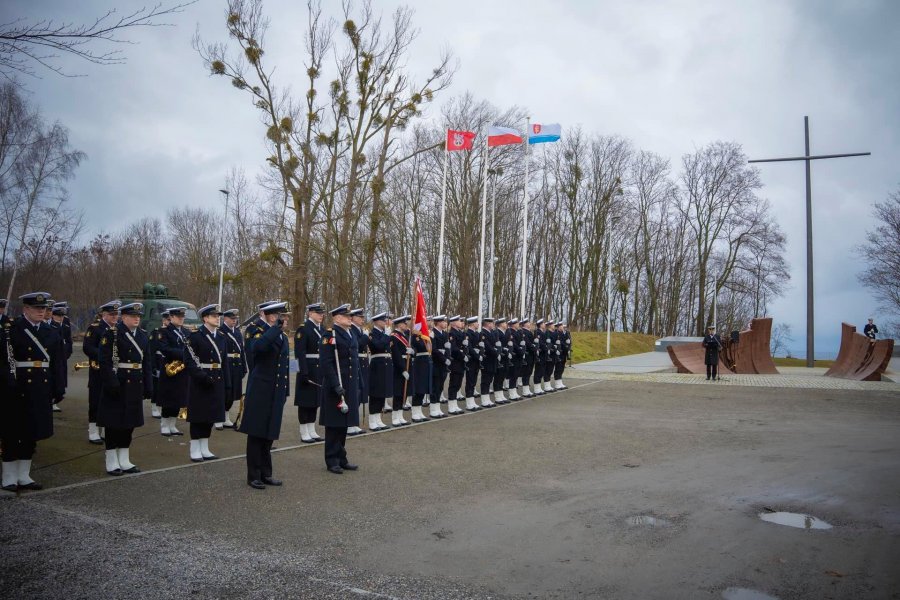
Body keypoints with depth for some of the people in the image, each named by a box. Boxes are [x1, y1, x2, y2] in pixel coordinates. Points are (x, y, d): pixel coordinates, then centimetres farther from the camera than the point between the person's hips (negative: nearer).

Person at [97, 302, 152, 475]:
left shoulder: (143, 335, 11)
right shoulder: (111, 334, -9)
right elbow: (105, 361, -15)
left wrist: (148, 386, 8)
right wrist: (112, 384, -21)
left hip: (135, 386, 6)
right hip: (117, 385, -6)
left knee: (130, 422, 12)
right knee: (114, 423, 3)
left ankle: (124, 460, 22)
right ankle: (112, 462, 14)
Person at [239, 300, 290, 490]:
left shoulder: (282, 336, 12)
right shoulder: (257, 331, -8)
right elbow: (258, 346, -34)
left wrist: (285, 392, 15)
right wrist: (277, 328, -28)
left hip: (277, 393, 6)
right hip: (260, 391, -6)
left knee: (269, 434, 13)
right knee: (256, 434, 3)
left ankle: (266, 474, 23)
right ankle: (253, 476, 14)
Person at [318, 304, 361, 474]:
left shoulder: (352, 336, 15)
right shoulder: (330, 335, -10)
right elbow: (326, 363, -18)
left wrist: (359, 386, 17)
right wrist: (336, 385, -23)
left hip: (350, 388, 8)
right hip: (335, 388, -8)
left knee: (344, 424, 15)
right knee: (334, 425, 2)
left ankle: (341, 458, 25)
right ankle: (332, 461, 12)